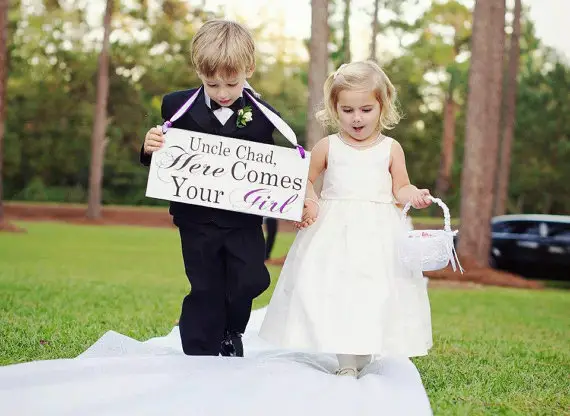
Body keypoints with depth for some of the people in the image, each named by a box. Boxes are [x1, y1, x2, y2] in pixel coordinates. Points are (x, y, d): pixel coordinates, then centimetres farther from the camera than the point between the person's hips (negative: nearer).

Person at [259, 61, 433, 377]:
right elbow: (304, 179, 12)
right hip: (334, 231, 0)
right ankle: (346, 361, 2)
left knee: (375, 293, -4)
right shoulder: (328, 147, 6)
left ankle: (363, 357, 9)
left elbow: (400, 188, 7)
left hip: (378, 234, 0)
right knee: (336, 291, -7)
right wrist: (308, 203, -6)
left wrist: (415, 196, -15)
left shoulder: (391, 149, 6)